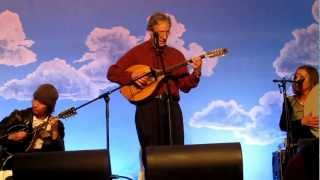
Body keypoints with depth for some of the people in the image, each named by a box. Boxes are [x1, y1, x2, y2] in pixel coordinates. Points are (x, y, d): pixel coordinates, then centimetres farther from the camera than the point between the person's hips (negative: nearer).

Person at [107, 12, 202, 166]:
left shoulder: (176, 54, 11)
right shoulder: (137, 52, 4)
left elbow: (185, 86, 6)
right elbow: (112, 73, 1)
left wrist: (196, 73, -12)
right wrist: (132, 76, -14)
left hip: (171, 107, 3)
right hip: (147, 108, -2)